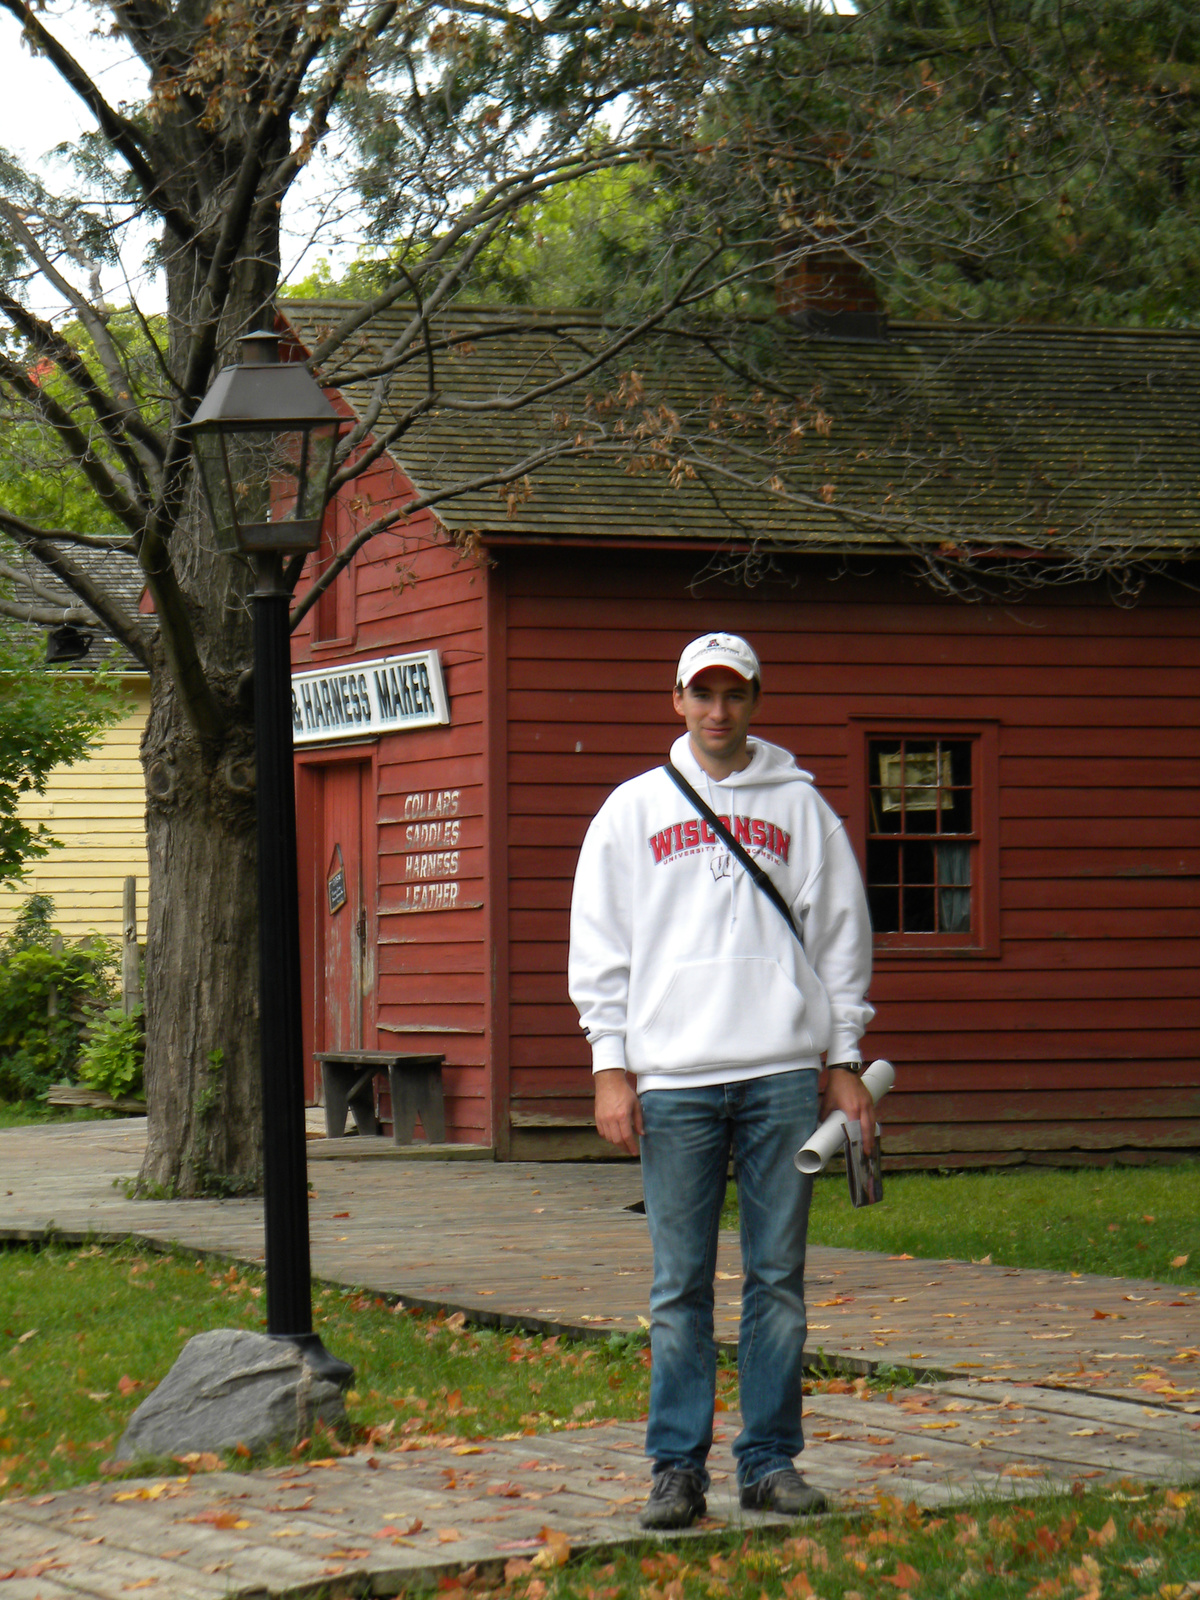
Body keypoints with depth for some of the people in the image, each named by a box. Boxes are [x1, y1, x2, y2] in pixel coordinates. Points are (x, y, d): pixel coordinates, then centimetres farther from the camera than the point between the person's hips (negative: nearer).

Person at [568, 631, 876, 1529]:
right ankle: (678, 1468, 4)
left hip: (783, 1073, 0)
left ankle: (771, 1461, 8)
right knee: (681, 1285, 0)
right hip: (674, 1079, 0)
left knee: (778, 1278, 2)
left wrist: (844, 1065, 7)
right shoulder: (633, 811, 11)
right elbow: (601, 949, 9)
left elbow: (841, 940, 12)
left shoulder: (800, 807, 11)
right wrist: (611, 1067, 0)